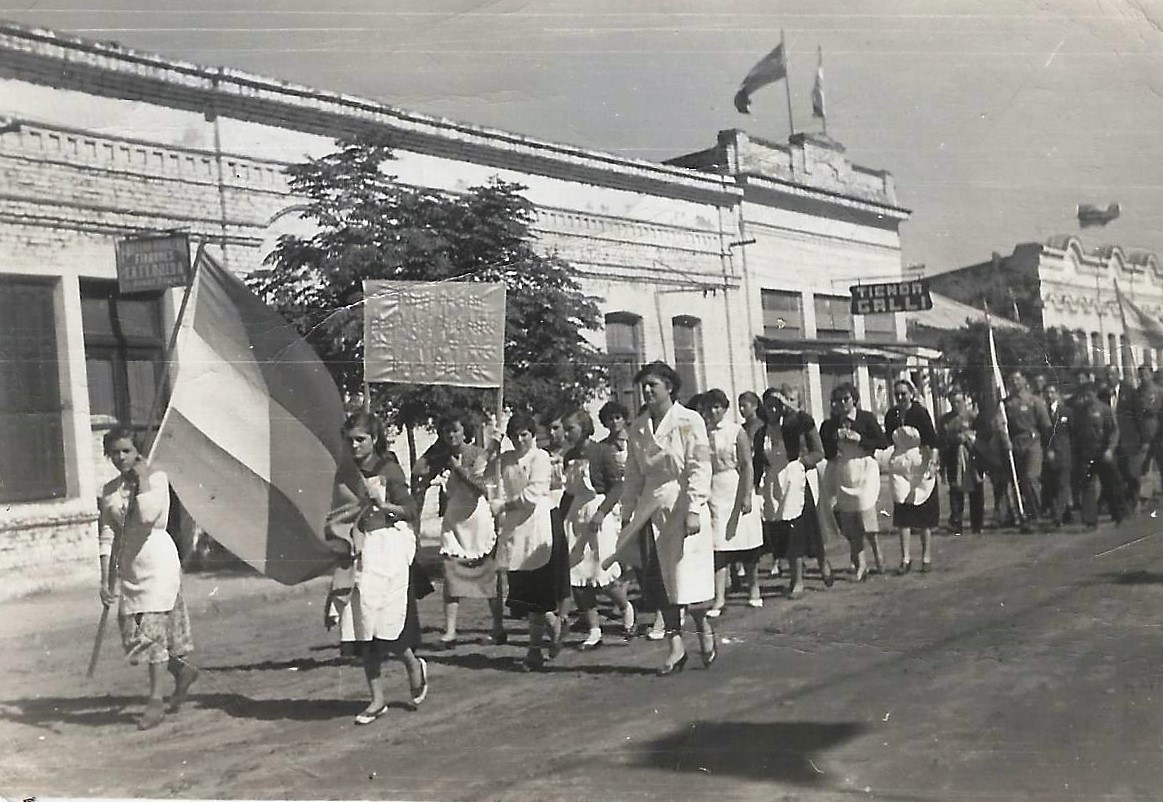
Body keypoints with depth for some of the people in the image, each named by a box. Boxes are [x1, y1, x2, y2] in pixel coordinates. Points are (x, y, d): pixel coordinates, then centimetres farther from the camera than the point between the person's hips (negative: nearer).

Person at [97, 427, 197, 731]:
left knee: (152, 627, -10)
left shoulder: (157, 478, -5)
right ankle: (183, 670, 28)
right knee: (131, 631, 7)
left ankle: (156, 700, -3)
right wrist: (106, 579, 5)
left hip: (157, 560, -6)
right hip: (128, 566, 6)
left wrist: (142, 480, -14)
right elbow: (107, 536, 9)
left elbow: (147, 515, -23)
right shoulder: (110, 490, 11)